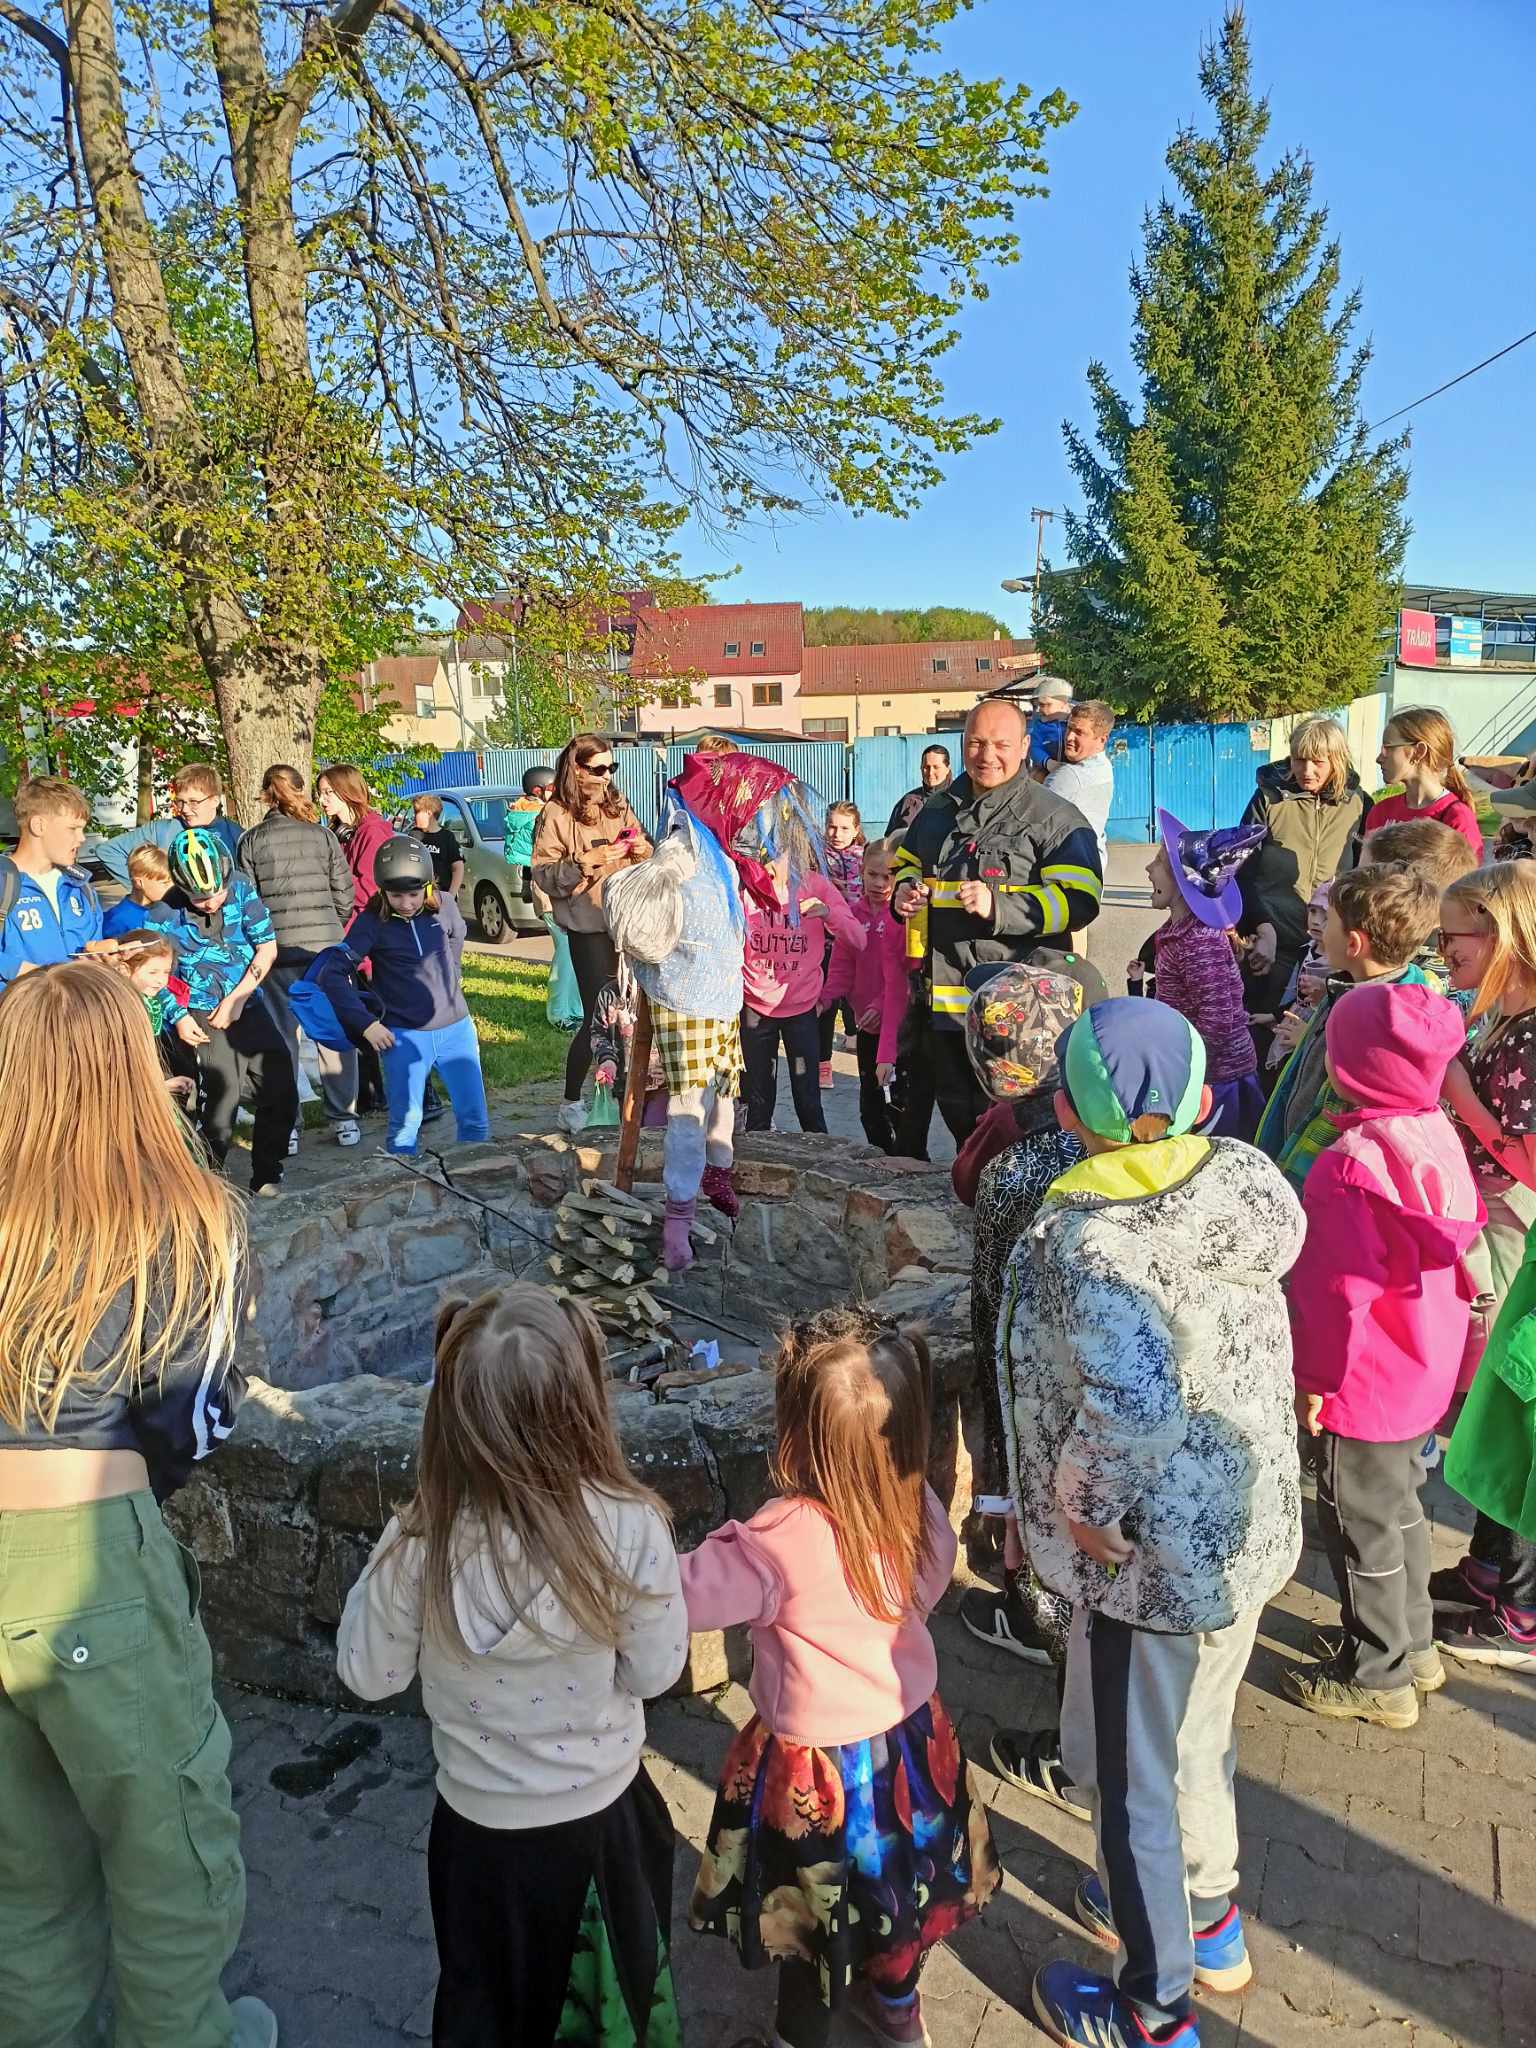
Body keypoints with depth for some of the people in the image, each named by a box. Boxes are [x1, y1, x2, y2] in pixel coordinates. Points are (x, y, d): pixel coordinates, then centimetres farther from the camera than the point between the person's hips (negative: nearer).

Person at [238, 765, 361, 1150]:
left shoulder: (251, 840, 1)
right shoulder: (323, 836, 2)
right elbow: (345, 894, 2)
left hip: (277, 947, 0)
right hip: (326, 944, 0)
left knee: (281, 1037, 8)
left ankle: (285, 1127, 10)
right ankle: (344, 1119, 11)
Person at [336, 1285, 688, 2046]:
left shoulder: (418, 1545, -27)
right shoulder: (631, 1528, -29)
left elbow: (369, 1676, -10)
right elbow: (654, 1672, -14)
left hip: (481, 1827, 1)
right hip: (603, 1817, 0)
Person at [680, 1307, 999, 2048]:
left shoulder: (781, 1541, -35)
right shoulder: (918, 1508, -17)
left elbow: (680, 1593, -30)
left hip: (817, 1766, -5)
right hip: (909, 1736, 6)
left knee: (804, 1913, 23)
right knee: (895, 1883, 31)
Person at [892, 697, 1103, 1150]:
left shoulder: (1055, 819, -7)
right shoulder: (936, 811, 14)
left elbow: (1078, 901, -16)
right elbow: (906, 867, 29)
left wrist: (999, 907, -26)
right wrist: (904, 893, 5)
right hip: (942, 999, 7)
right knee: (957, 1115, 19)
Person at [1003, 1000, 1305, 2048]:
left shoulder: (1089, 1237, -28)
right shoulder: (1248, 1188, -8)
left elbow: (1136, 1407, -40)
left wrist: (1087, 1507, -23)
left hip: (1157, 1556, -7)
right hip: (1254, 1522, 7)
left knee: (1130, 1776, 16)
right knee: (1199, 1731, 30)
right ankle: (1210, 1919, 54)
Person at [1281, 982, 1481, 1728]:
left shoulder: (1349, 1166, -28)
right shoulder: (1438, 1135, -4)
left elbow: (1337, 1292, -25)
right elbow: (1460, 1236, 8)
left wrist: (1315, 1378, -13)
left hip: (1364, 1382, -8)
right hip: (1427, 1367, 8)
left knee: (1361, 1524, 10)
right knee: (1398, 1504, 25)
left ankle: (1377, 1677, 26)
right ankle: (1413, 1643, 43)